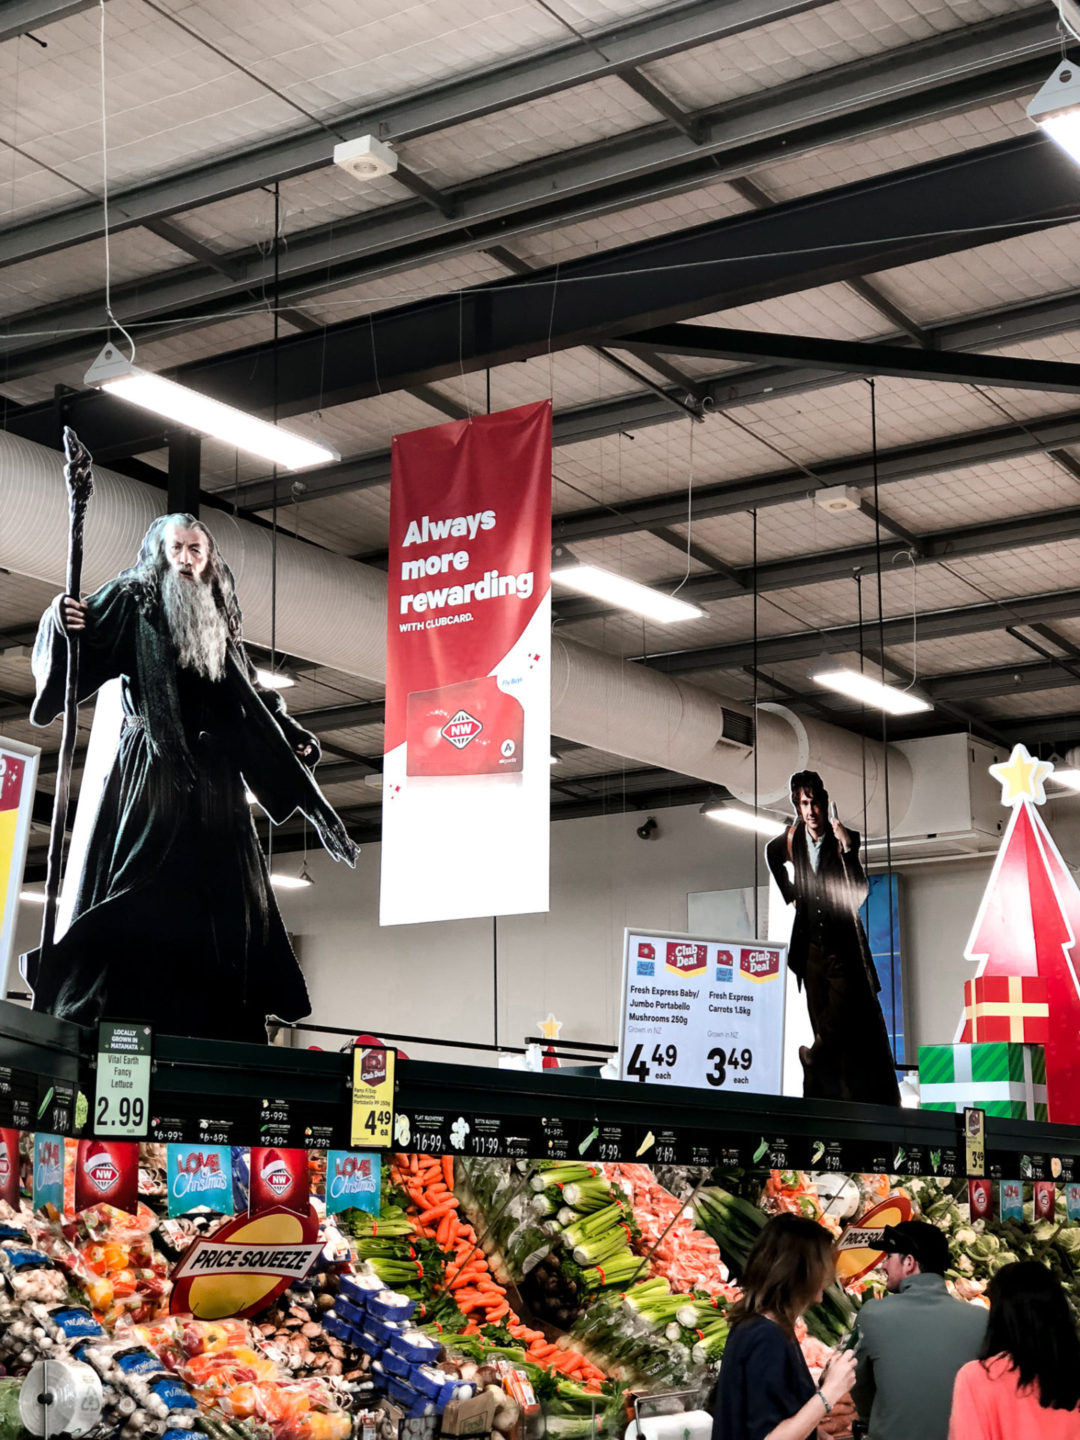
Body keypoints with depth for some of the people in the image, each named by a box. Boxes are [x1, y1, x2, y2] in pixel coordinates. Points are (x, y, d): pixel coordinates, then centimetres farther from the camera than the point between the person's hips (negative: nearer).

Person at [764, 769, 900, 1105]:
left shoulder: (845, 840, -11)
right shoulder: (792, 840, 0)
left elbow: (858, 894, -22)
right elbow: (771, 854, 25)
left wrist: (847, 849, -32)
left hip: (843, 948, -3)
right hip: (811, 947, 3)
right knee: (823, 1026, 4)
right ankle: (828, 1100, 8)